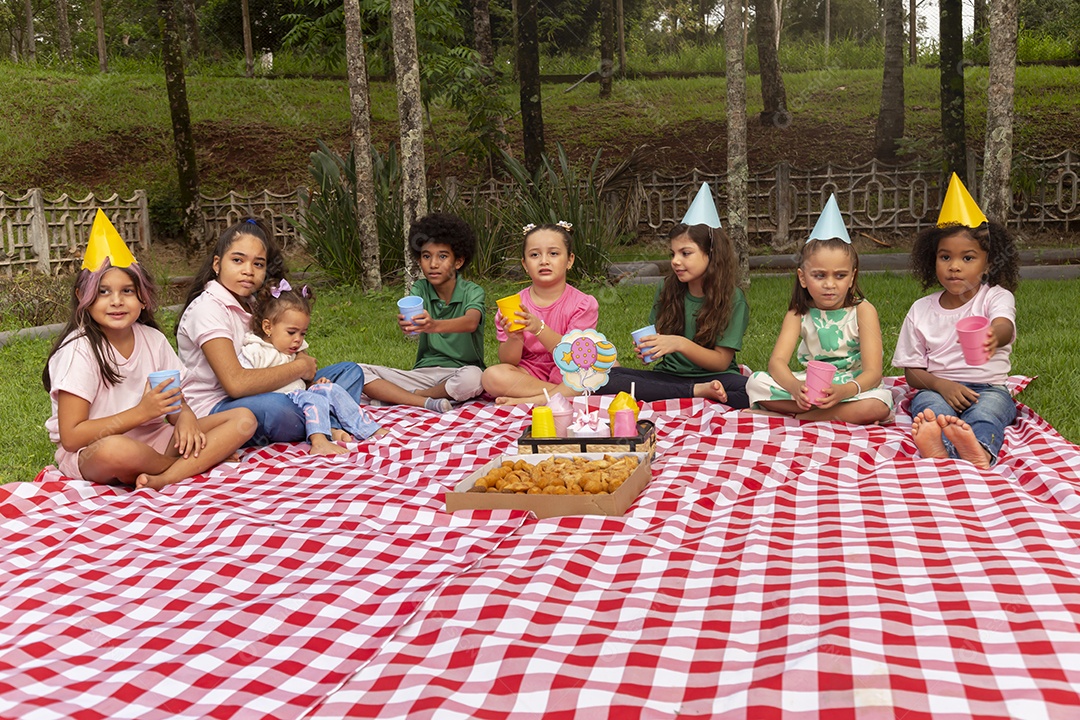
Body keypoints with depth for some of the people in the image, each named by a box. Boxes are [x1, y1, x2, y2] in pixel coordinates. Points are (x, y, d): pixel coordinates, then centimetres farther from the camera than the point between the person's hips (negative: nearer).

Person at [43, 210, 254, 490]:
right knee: (116, 450, -43)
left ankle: (162, 479, -27)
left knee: (244, 419, -8)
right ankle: (202, 462, -11)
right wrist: (142, 412, -23)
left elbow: (175, 401, 9)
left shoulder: (153, 340, 4)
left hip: (151, 439, 6)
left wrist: (185, 417, -17)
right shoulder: (79, 350, -13)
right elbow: (71, 437, -17)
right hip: (87, 454, -6)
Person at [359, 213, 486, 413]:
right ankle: (426, 402, -25)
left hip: (459, 371, -3)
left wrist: (434, 325, -49)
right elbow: (409, 318, -18)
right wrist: (404, 323, -44)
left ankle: (402, 396, -16)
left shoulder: (472, 292, -5)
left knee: (472, 377, -39)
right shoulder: (420, 289, 4)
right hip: (424, 372, 3)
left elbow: (471, 322, -28)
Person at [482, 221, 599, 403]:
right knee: (492, 376, -28)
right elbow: (508, 362, -3)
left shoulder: (583, 304, -4)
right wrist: (514, 339, -26)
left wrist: (539, 328, -32)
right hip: (528, 376, 1)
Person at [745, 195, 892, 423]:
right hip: (810, 386, 3)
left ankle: (797, 417, -21)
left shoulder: (862, 310, -10)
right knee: (756, 383, -18)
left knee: (878, 405, -35)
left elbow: (873, 372, -18)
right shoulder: (799, 313, -2)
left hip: (853, 387, -3)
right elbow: (777, 361, -15)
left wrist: (843, 390, -41)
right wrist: (795, 387, -39)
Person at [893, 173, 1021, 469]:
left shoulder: (997, 297, 4)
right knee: (929, 404, -33)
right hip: (938, 387, 1)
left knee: (992, 404, -35)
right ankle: (938, 447, -67)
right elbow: (912, 371, 8)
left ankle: (978, 449, -69)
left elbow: (1005, 326, -22)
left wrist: (994, 336, -50)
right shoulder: (921, 310, 10)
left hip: (989, 387, -1)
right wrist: (941, 384, -15)